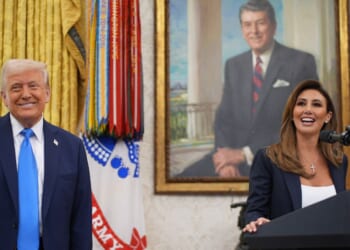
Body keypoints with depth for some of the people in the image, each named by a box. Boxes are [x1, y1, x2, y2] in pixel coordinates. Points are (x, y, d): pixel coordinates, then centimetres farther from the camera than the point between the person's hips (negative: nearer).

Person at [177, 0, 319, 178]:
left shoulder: (301, 62, -2)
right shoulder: (234, 65, 14)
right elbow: (224, 117, 10)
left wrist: (245, 154, -13)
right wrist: (227, 158, -11)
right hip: (235, 154, 4)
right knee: (183, 178, -15)